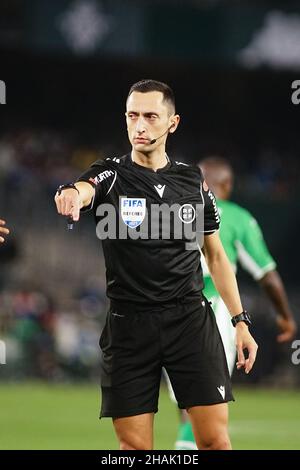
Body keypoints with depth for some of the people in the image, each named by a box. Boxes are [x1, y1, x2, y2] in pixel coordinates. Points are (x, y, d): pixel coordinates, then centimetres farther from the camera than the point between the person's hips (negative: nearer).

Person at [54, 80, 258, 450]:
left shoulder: (194, 181, 9)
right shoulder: (110, 176, -1)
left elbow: (216, 256, 16)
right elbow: (84, 189, -26)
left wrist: (240, 322, 9)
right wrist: (72, 193, -51)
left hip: (191, 319, 2)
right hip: (129, 326, -2)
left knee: (215, 440, -4)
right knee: (134, 446, -2)